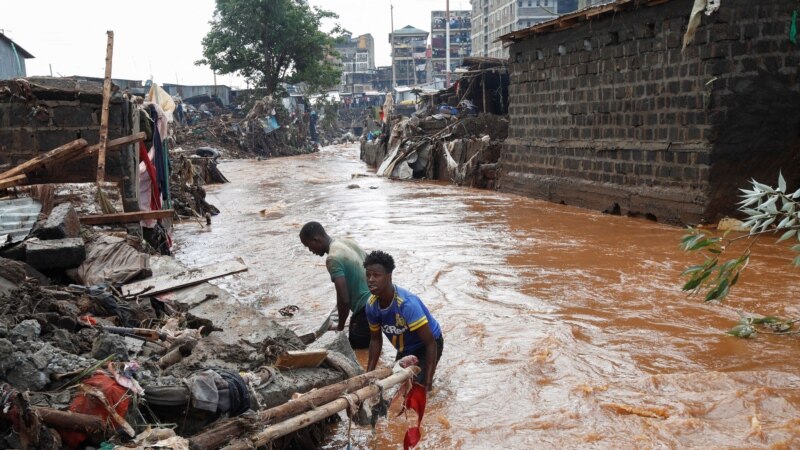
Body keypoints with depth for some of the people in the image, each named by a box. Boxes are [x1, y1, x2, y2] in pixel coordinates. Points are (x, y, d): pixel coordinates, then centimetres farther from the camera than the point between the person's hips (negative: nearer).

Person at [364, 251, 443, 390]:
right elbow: (375, 340, 1)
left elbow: (430, 343, -33)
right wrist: (368, 374, -3)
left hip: (426, 346, -6)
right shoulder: (371, 305, -18)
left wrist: (428, 382, -33)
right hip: (405, 349, 6)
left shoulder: (407, 303, -38)